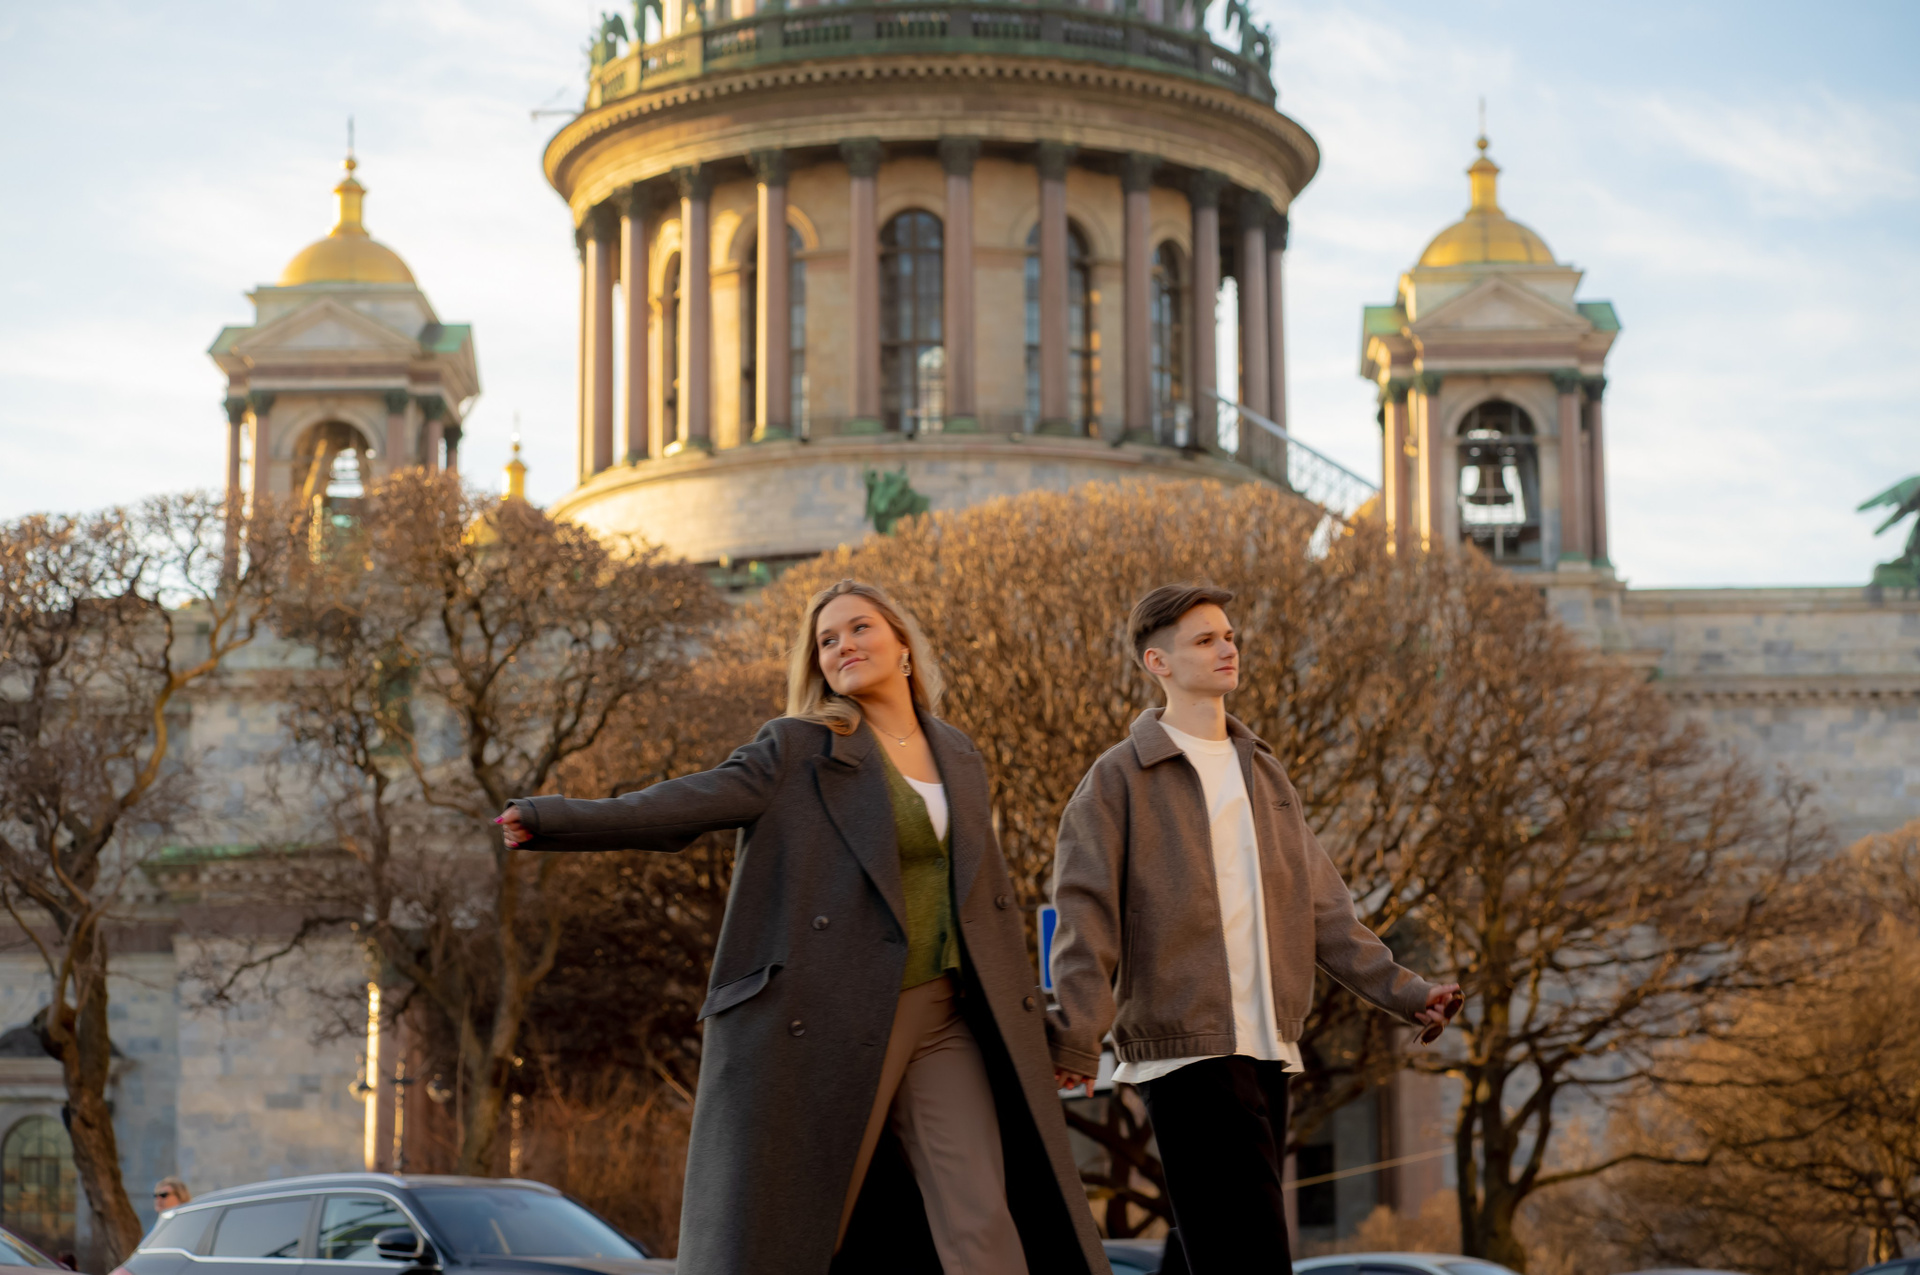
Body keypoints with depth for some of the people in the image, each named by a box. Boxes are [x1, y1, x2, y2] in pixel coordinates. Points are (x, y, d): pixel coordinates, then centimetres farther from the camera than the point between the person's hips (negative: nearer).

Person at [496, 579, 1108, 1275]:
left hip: (946, 1020, 4)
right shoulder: (798, 748, 0)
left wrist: (1026, 1020, 17)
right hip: (833, 1021, -4)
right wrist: (555, 820, -30)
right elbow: (695, 801, -15)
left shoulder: (960, 759, 16)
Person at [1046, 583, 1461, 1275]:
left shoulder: (1263, 772, 18)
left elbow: (1321, 907, 17)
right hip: (1185, 1048, -6)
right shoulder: (1120, 778, -1)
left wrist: (1401, 990, 8)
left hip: (1269, 1047, 7)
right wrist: (1077, 1036, -18)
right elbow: (1085, 917, -7)